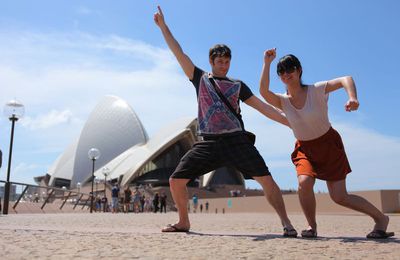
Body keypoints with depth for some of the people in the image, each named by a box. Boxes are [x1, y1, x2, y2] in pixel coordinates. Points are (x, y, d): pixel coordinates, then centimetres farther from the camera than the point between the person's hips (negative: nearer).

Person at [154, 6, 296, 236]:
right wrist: (163, 26, 14)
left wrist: (292, 123, 5)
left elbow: (264, 108, 12)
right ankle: (184, 222, 17)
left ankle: (286, 223, -1)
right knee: (176, 180, -4)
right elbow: (178, 52, 14)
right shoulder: (200, 78, 14)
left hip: (237, 140, 0)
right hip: (209, 143, 1)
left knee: (266, 179, -13)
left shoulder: (238, 86, 14)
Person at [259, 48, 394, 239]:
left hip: (329, 144, -3)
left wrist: (352, 98, -47)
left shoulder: (316, 90, -16)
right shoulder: (283, 101, -8)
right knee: (304, 183, -26)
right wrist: (267, 63, -24)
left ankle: (380, 218, 20)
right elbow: (263, 91, -27)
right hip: (304, 148, 3)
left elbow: (346, 79, -28)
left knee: (339, 197, -5)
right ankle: (311, 226, -1)